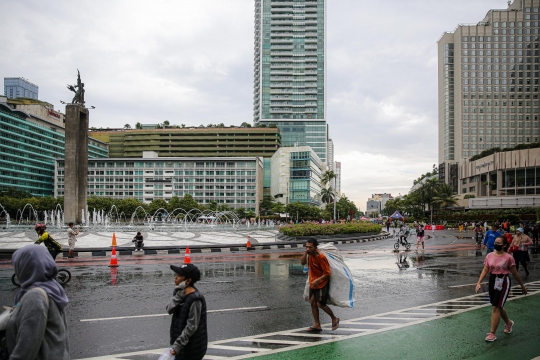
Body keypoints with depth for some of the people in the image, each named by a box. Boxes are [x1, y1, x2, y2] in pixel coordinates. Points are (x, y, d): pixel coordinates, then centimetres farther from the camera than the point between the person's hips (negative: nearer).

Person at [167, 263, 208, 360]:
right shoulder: (182, 292, 3)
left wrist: (178, 344, -23)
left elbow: (191, 326, -23)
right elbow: (169, 309, -9)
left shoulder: (195, 299, -23)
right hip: (184, 343, 8)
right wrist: (179, 294, -21)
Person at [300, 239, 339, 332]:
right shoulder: (310, 254, -3)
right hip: (313, 283, 8)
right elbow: (302, 262, -7)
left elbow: (327, 273, -21)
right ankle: (317, 325, 13)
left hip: (322, 284, -8)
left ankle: (334, 319, 16)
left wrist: (318, 280, -31)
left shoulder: (321, 257, -25)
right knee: (312, 302, 5)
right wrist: (305, 252, -17)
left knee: (320, 304, -7)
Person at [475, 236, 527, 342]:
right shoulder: (489, 256, 2)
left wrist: (522, 286, 6)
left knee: (496, 308, -9)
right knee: (498, 307, 19)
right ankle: (508, 323, 47)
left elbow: (515, 273, -1)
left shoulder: (508, 257, -9)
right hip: (492, 281, 5)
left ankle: (492, 334, -1)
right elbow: (485, 270, 2)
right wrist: (479, 282, -9)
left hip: (503, 282, -5)